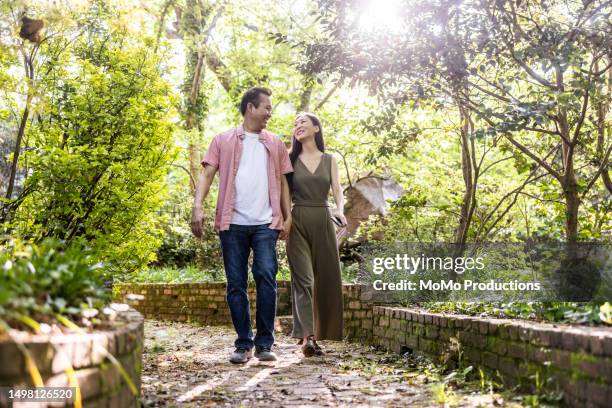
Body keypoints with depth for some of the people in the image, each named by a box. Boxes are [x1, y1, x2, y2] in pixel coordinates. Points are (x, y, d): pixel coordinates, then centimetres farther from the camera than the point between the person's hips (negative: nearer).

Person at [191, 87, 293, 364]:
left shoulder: (275, 143, 17)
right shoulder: (223, 140, 10)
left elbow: (282, 181, 16)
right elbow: (207, 174, 2)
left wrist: (288, 216, 8)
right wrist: (198, 206, -13)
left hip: (265, 223, 1)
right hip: (233, 223, -1)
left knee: (266, 277, -12)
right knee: (236, 285, 2)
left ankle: (264, 343, -3)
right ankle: (243, 344, 12)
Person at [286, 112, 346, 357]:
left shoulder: (329, 160, 11)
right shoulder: (290, 159, 7)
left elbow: (337, 192, 3)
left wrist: (340, 210, -18)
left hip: (323, 222, 2)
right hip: (298, 222, -2)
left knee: (326, 279, 1)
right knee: (303, 278, -12)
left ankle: (317, 336, 12)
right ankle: (306, 337, -18)